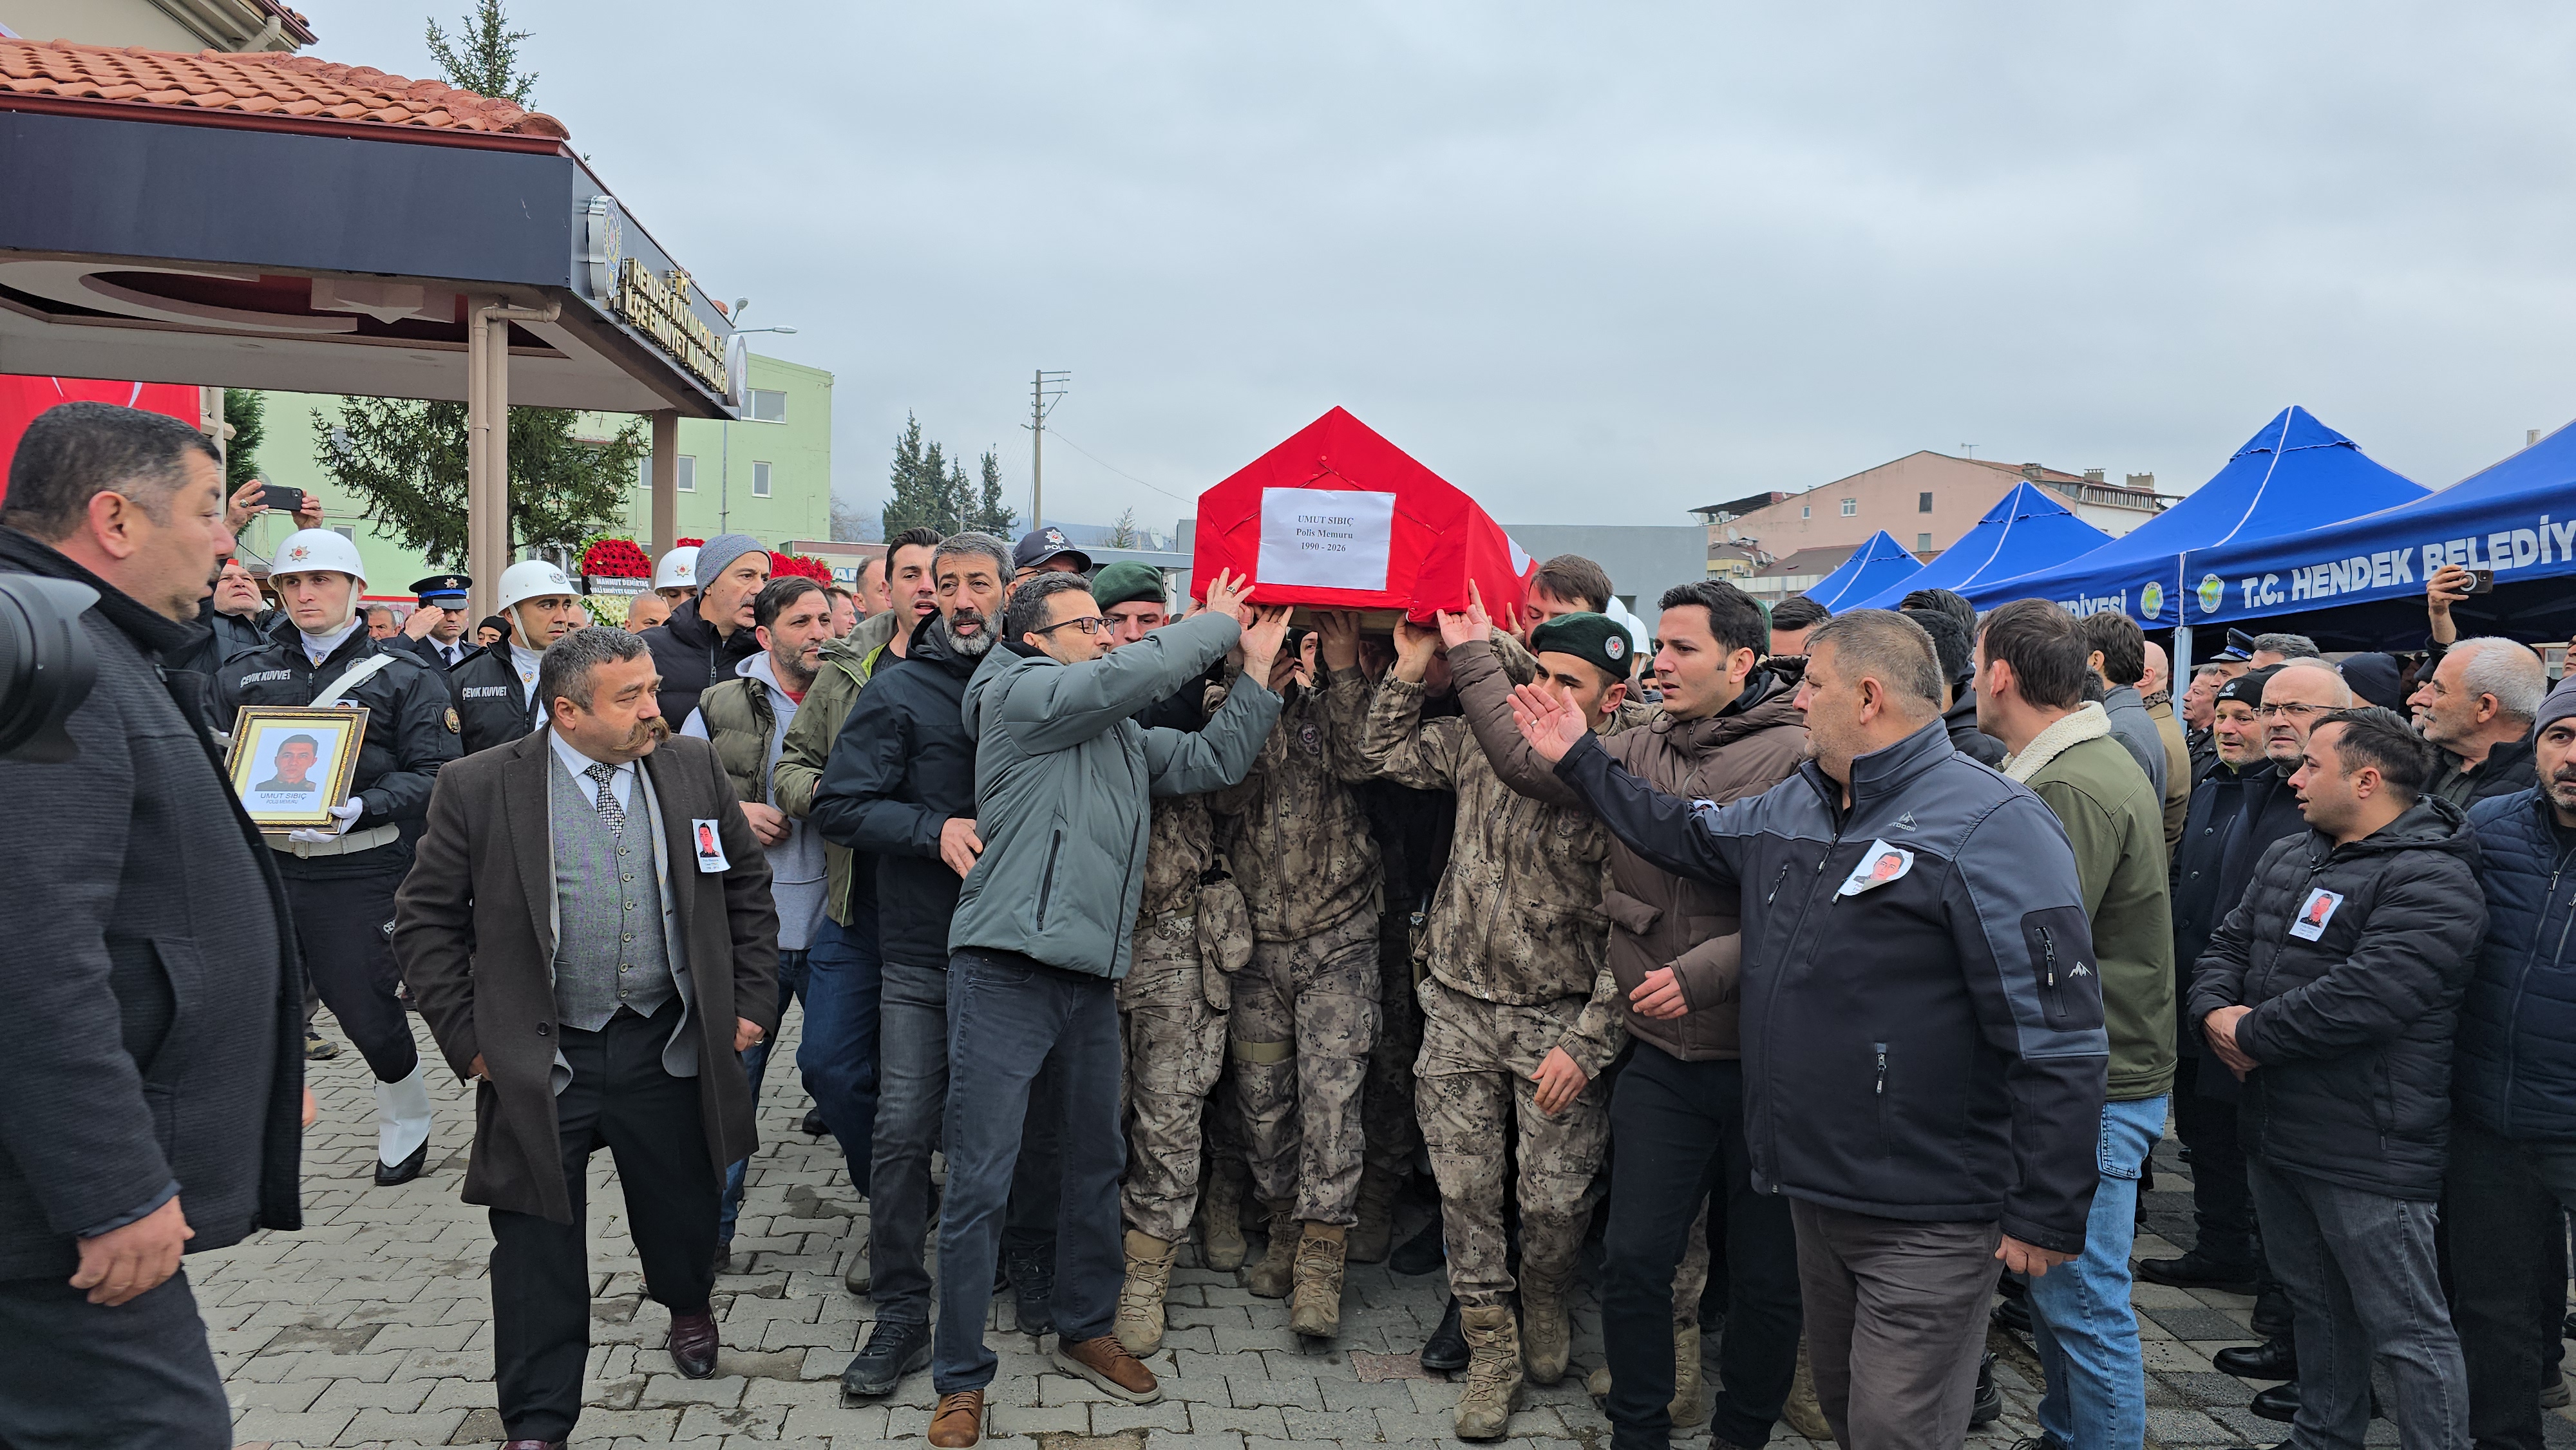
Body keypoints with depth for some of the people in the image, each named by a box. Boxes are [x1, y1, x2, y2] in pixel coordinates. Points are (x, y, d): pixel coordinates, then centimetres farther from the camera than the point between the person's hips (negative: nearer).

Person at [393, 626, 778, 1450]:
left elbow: (749, 887, 10)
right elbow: (425, 920, -1)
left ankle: (687, 1306, 50)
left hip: (669, 1050, 2)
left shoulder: (694, 770, 0)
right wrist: (466, 1038, -4)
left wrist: (751, 1000, 5)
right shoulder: (479, 789, -8)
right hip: (539, 1064, -2)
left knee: (682, 1219, 17)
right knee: (538, 1250, 6)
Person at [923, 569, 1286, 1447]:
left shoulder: (1122, 736, 18)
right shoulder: (1019, 694, -5)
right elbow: (1127, 675, -16)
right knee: (978, 1185, -3)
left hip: (1091, 980, 8)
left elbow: (1212, 762, 14)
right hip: (1005, 977, -8)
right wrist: (1217, 625, -2)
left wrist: (1256, 671, 7)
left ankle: (1084, 1332, 36)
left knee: (1098, 1165, 18)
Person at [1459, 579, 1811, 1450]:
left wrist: (1705, 971, -21)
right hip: (1663, 1060, 4)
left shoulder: (1795, 758, -10)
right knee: (1636, 1258, 6)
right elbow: (1527, 758, 9)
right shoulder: (1637, 757, 8)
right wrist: (1469, 652, 11)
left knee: (1768, 1273, 9)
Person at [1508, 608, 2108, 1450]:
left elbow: (2058, 1041, -21)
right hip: (1814, 1192, 8)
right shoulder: (1791, 809, 9)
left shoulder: (1987, 825, -19)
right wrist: (1580, 760, 27)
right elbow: (1685, 835, 28)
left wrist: (2047, 1218, -19)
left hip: (1926, 1222, -8)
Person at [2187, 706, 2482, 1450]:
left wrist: (2250, 1033, -18)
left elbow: (2361, 998, -28)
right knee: (2315, 1304, 23)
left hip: (2368, 1153, -9)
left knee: (2408, 1331, 1)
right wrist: (2217, 1010, -7)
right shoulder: (2287, 859, 12)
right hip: (2275, 1132, 9)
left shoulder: (2431, 881, -17)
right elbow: (2227, 946, 14)